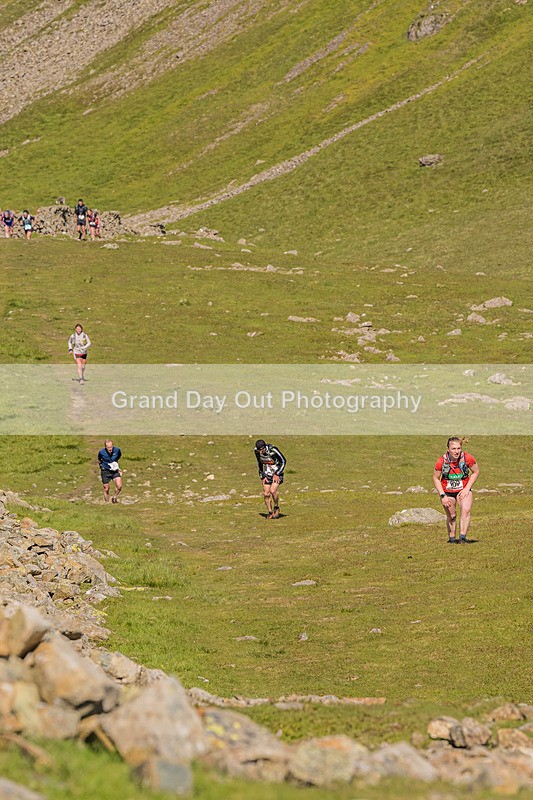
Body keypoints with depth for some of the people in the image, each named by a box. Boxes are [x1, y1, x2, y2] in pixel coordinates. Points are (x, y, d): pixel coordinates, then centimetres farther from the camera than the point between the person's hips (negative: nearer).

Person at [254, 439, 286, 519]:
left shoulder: (273, 450, -28)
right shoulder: (256, 451, -12)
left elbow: (283, 461, -15)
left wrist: (277, 474, -17)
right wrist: (262, 476, 3)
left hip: (277, 473, -4)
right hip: (267, 473, 5)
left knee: (273, 491, -22)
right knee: (266, 494, -4)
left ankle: (276, 508, 2)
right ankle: (270, 513, 11)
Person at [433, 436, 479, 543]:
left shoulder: (467, 458, -20)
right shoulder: (442, 461, -20)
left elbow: (476, 472, -3)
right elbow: (436, 478, -6)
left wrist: (467, 489, -11)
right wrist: (442, 495, -14)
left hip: (463, 490, 0)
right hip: (447, 492, 0)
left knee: (466, 510, -23)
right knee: (451, 516, 7)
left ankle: (462, 537, -25)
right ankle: (451, 539, 27)